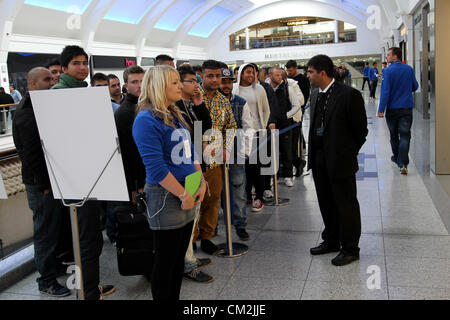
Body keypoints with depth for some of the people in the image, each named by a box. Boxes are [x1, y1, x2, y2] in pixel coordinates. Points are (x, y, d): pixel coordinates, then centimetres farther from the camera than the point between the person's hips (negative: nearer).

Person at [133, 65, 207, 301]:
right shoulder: (146, 120, -16)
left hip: (188, 197, 9)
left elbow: (190, 153, 16)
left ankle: (175, 298, 32)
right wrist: (184, 195, -18)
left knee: (179, 257, 18)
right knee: (166, 261, 4)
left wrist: (201, 183, 3)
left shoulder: (176, 115, 12)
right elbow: (156, 167, -22)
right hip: (166, 197, -9)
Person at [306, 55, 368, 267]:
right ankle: (331, 241, 34)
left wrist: (349, 152, 1)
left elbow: (361, 129, -8)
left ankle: (350, 249, 17)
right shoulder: (315, 95, 9)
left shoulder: (349, 95, -14)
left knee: (346, 205, 4)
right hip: (319, 160, 7)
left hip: (341, 161, -7)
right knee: (326, 203, 18)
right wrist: (314, 153, 11)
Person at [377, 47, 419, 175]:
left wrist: (381, 110, -15)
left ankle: (396, 157, 32)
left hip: (392, 108, -2)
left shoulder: (388, 71, -11)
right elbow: (415, 87, 11)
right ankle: (403, 164, -11)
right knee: (405, 136, -1)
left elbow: (385, 91, -16)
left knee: (394, 135, 16)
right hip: (407, 108, 2)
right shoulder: (409, 69, 1)